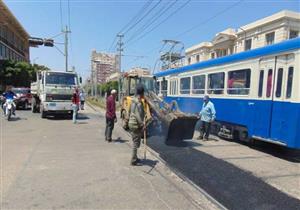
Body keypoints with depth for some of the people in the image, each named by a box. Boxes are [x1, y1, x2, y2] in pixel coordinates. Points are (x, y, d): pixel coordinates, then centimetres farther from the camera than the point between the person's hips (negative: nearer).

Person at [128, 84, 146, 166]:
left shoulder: (133, 101, 10)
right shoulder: (139, 102, -19)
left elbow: (130, 111, 19)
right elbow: (138, 115, -27)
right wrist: (142, 125, -27)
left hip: (131, 123, 10)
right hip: (136, 125, -10)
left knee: (135, 142, 20)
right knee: (136, 143, -1)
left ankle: (135, 158, 31)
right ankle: (133, 160, 7)